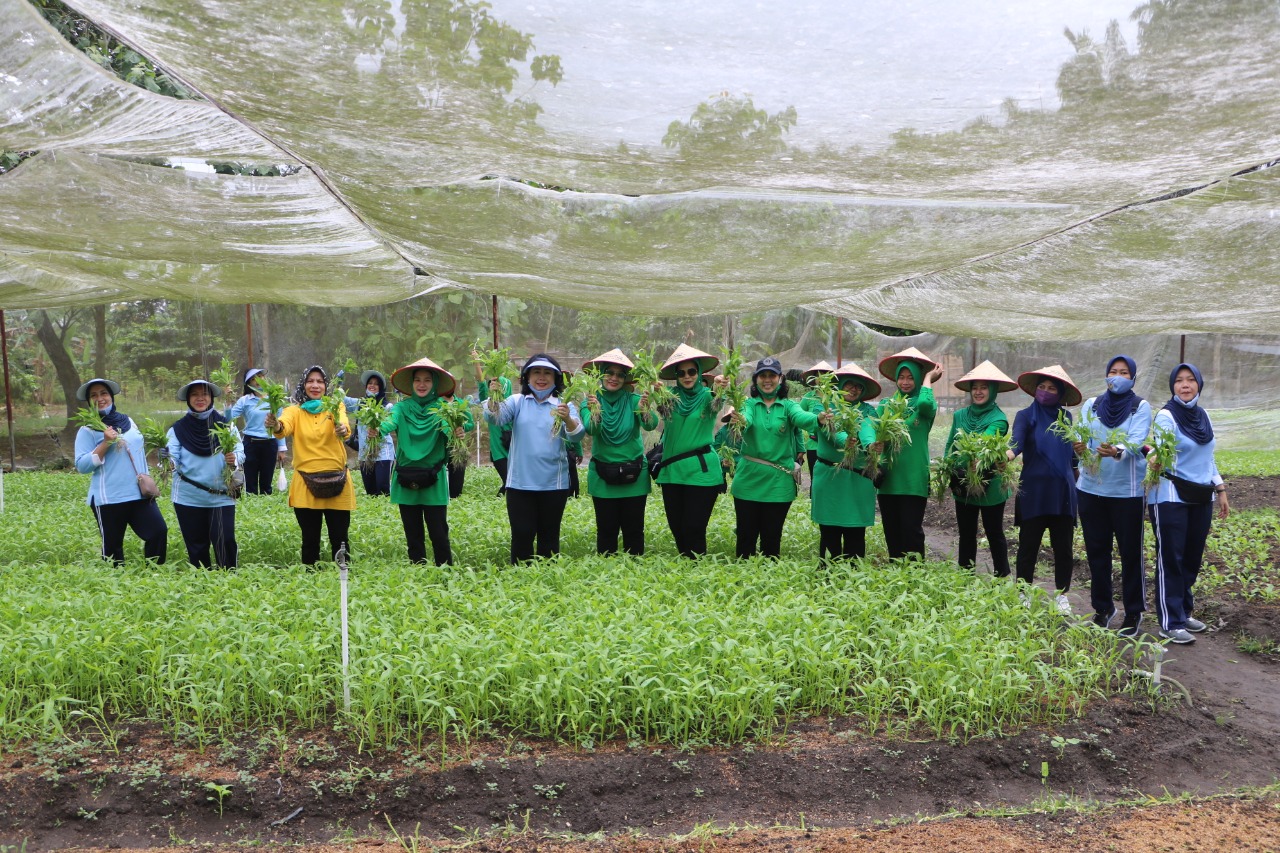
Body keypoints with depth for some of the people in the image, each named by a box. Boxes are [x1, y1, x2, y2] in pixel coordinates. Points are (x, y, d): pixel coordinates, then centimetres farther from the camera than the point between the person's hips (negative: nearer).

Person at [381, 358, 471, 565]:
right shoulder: (402, 407, 1)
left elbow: (468, 421, -20)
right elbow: (390, 422, -19)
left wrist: (460, 427, -44)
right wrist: (377, 429, -42)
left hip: (434, 481, -2)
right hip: (406, 480, 2)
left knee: (438, 534, -2)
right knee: (413, 536, 11)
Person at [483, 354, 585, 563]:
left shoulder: (564, 406, 3)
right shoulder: (517, 401, 5)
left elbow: (576, 435, -14)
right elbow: (495, 419, -12)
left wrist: (567, 419, -36)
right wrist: (493, 397, -32)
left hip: (553, 483, 0)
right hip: (520, 483, 0)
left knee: (549, 536, 9)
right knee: (521, 535, -2)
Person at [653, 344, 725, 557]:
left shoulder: (706, 395, -1)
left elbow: (716, 405, -22)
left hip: (701, 470, -3)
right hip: (672, 470, 3)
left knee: (694, 529, -5)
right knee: (676, 529, 9)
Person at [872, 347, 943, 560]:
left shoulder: (925, 406, 1)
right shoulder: (885, 404, 10)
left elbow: (926, 404, -24)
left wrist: (928, 379, -8)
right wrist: (873, 444, -21)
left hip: (914, 479, -3)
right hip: (888, 477, 4)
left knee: (911, 531, -4)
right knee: (891, 532, 10)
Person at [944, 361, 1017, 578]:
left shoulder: (998, 419, -11)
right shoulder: (959, 415, 2)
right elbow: (949, 448, 2)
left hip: (990, 487, -4)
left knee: (994, 534, 10)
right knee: (966, 534, 14)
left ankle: (1002, 578, 21)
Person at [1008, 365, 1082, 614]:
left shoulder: (1065, 416, 10)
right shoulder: (1026, 416, -1)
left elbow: (1073, 452, 16)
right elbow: (1016, 442, -18)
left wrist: (1076, 478, 14)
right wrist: (1008, 454, -39)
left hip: (1063, 491, 3)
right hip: (1033, 491, -3)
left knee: (1063, 546, 6)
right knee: (1028, 546, 1)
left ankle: (1062, 596, 16)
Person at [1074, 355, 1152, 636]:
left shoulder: (1141, 407, -2)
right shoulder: (1091, 405, 8)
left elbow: (1135, 442, -17)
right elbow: (1083, 438, -3)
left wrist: (1117, 452, -38)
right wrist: (1080, 448, -27)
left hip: (1127, 489, -3)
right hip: (1091, 487, 3)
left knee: (1130, 552, 2)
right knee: (1096, 550, 10)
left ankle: (1134, 612, 15)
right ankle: (1103, 607, 24)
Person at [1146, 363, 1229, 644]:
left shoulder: (1203, 416, 10)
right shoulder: (1166, 416, -10)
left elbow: (1208, 457, 19)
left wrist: (1220, 490, 17)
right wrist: (1156, 462, -46)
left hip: (1201, 497, 6)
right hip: (1171, 498, -6)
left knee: (1192, 558, 11)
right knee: (1171, 559, -2)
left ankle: (1184, 612, 25)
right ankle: (1171, 623, 4)